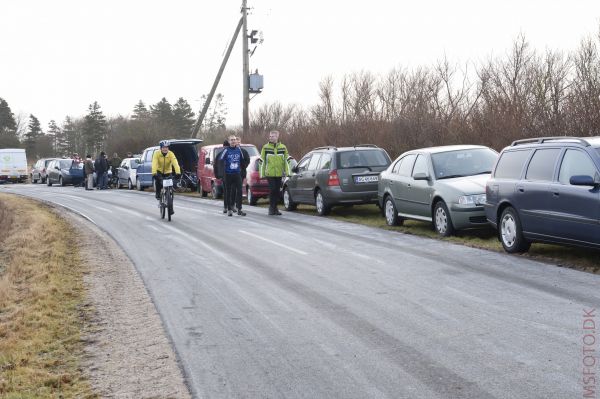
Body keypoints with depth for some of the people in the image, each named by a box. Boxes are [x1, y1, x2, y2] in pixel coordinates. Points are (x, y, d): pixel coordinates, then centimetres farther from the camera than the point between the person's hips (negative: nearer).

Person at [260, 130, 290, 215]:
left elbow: (286, 160, 11)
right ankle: (271, 208, 4)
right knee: (272, 190, -8)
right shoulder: (265, 147, 2)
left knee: (277, 191, 5)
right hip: (269, 173, -2)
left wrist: (287, 172, 4)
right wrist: (262, 174, 0)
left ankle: (275, 207, 16)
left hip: (279, 173, 2)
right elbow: (262, 161, 3)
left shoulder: (283, 147, 7)